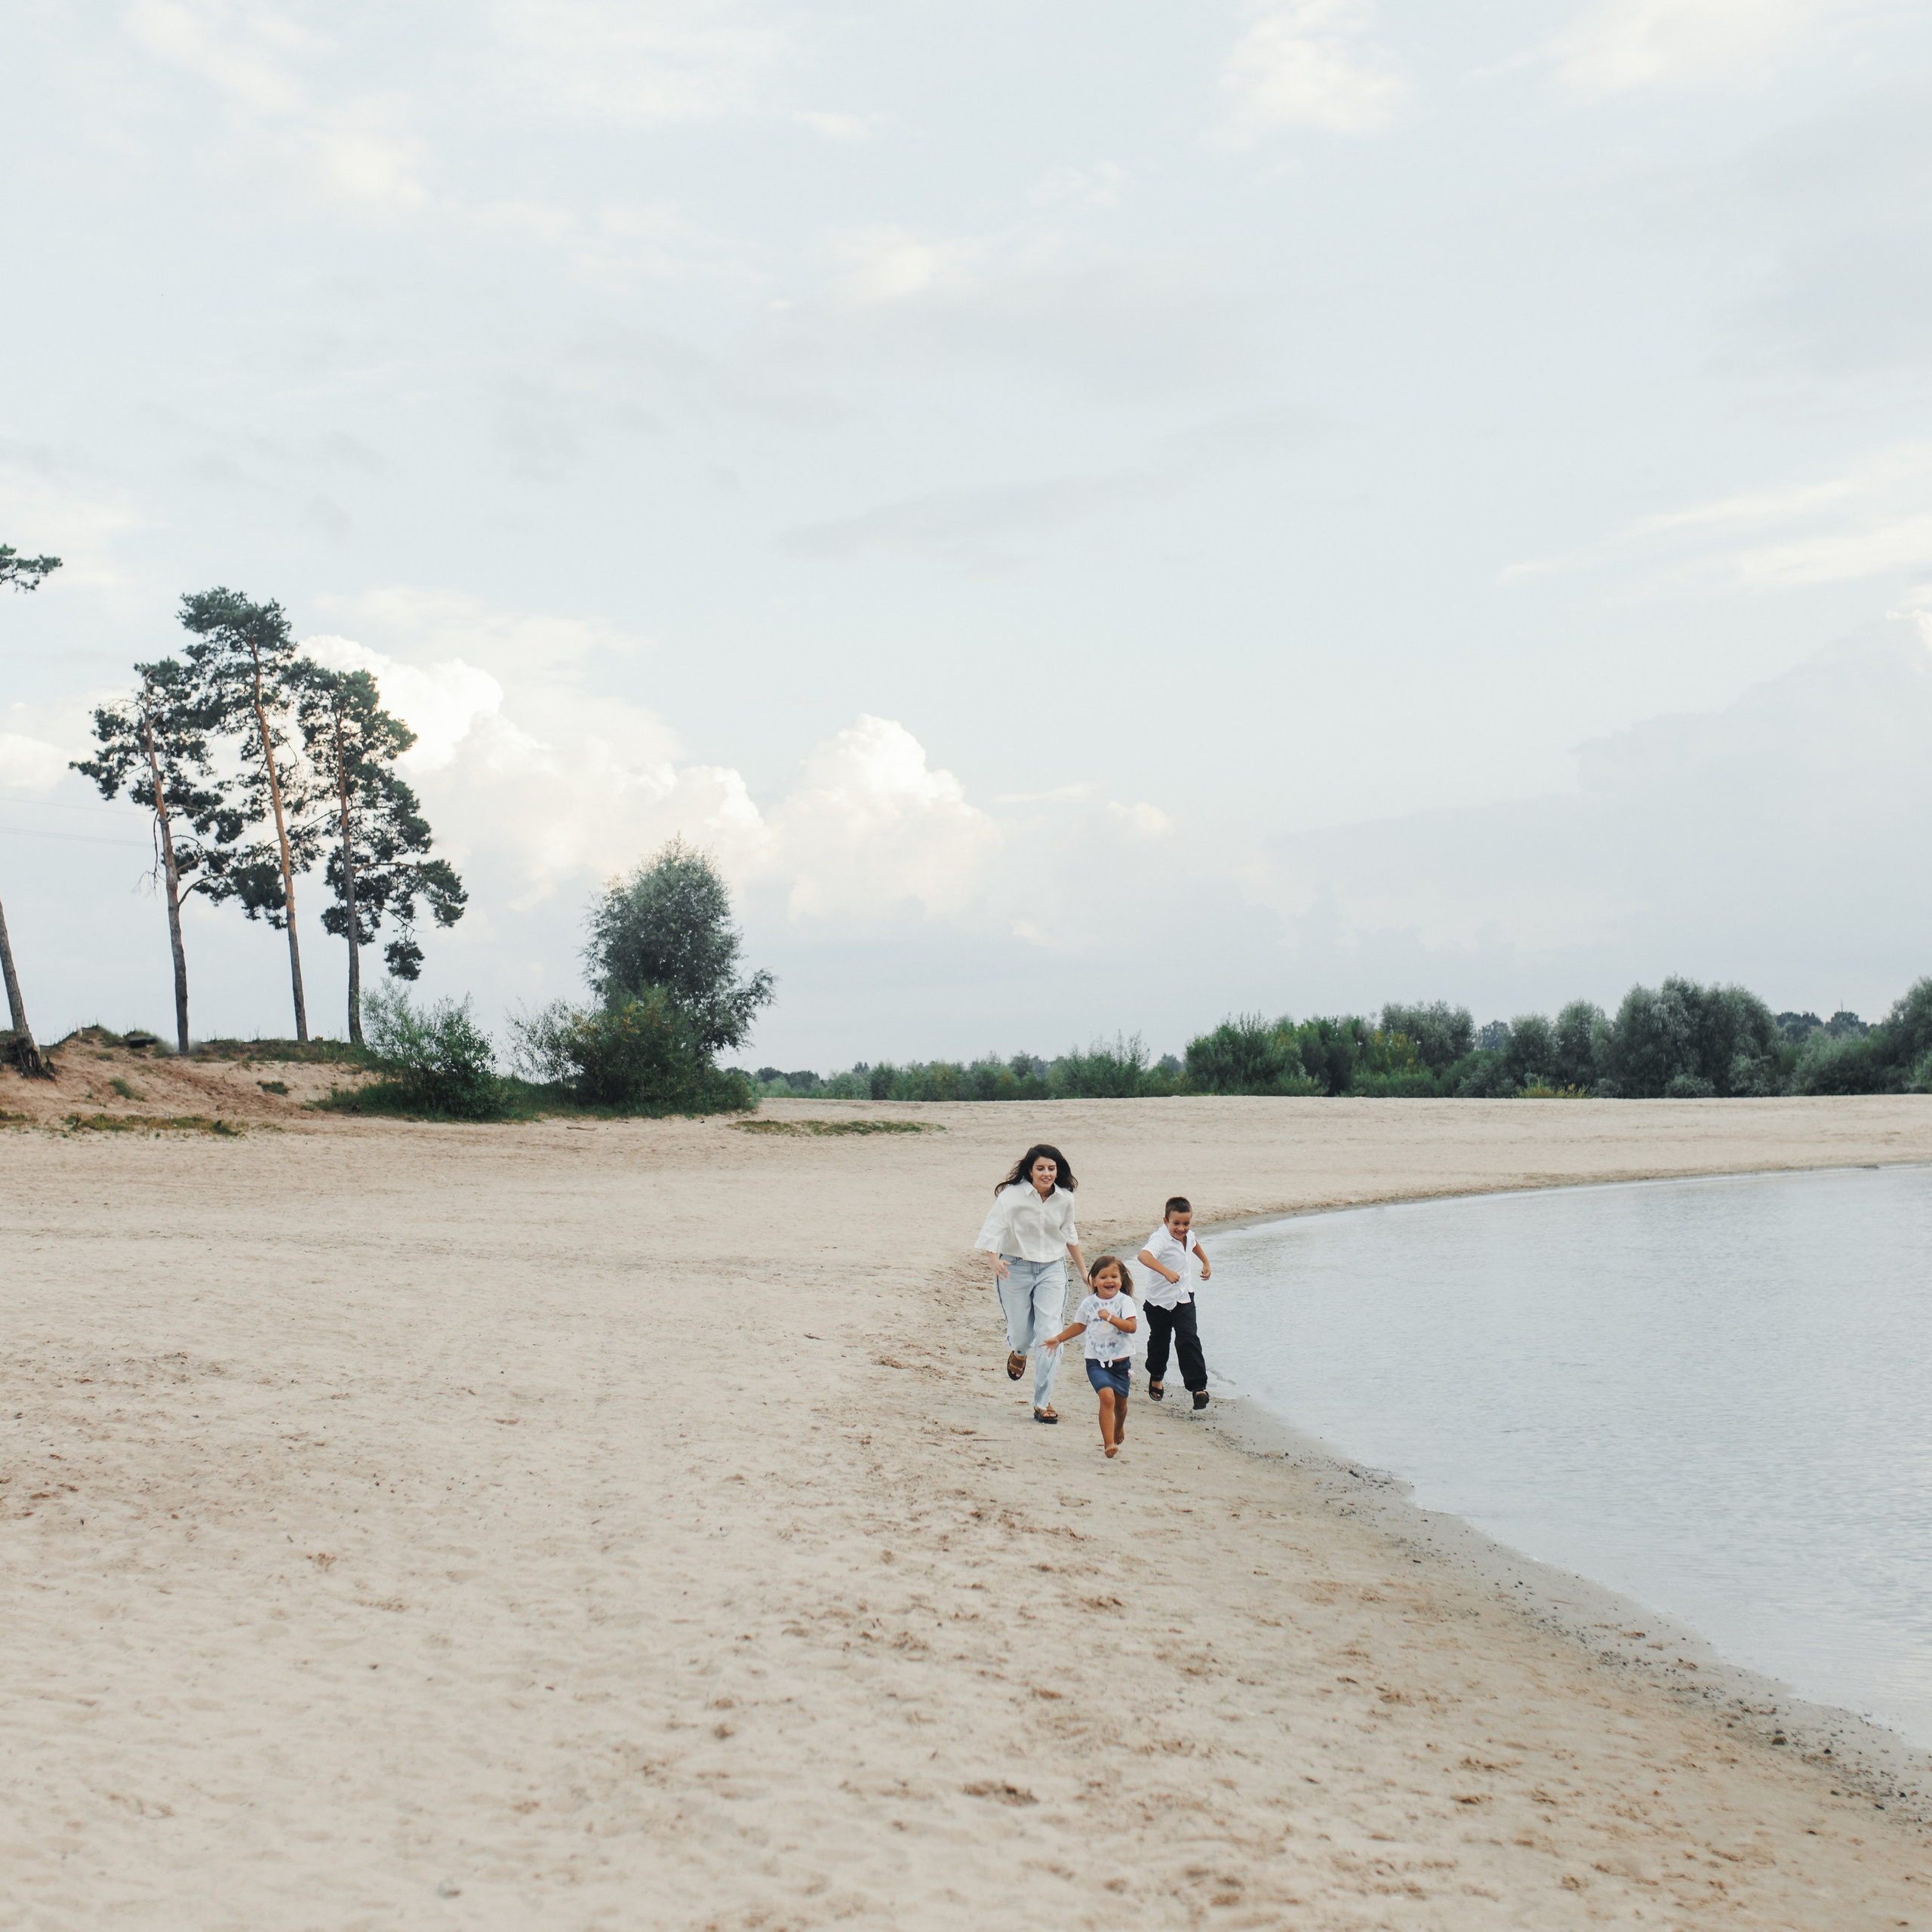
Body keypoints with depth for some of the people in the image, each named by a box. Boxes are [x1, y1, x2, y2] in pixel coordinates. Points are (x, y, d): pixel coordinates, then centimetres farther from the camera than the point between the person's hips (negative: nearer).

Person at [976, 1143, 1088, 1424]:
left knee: (1049, 1336, -7)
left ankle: (1043, 1402, 0)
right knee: (1021, 1333, 7)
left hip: (1052, 1271, 2)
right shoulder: (1012, 1195, -15)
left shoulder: (1065, 1199, -1)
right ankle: (1018, 1352, 48)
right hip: (1015, 1269, -2)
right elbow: (993, 1228, -24)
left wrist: (1083, 1270, 21)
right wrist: (995, 1260, -42)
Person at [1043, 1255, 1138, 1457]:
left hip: (1120, 1362, 0)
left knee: (1120, 1403, 15)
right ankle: (1109, 1443, -20)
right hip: (1096, 1362, 0)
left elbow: (1132, 1327, -18)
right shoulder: (1089, 1304, 2)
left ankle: (1118, 1429, 49)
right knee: (1107, 1396, -22)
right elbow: (1079, 1326, 19)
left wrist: (1110, 1317, -26)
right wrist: (1058, 1339, 16)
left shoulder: (1124, 1301, -5)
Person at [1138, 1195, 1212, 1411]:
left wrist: (1206, 1263, 31)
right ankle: (1156, 1378, 41)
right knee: (1159, 1341, 15)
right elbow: (1144, 1255, -48)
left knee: (1188, 1340, -11)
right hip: (1159, 1301, -4)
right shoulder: (1161, 1239, -26)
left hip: (1184, 1298, 4)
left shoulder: (1187, 1235, -3)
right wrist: (1166, 1271, -59)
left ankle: (1198, 1387, -12)